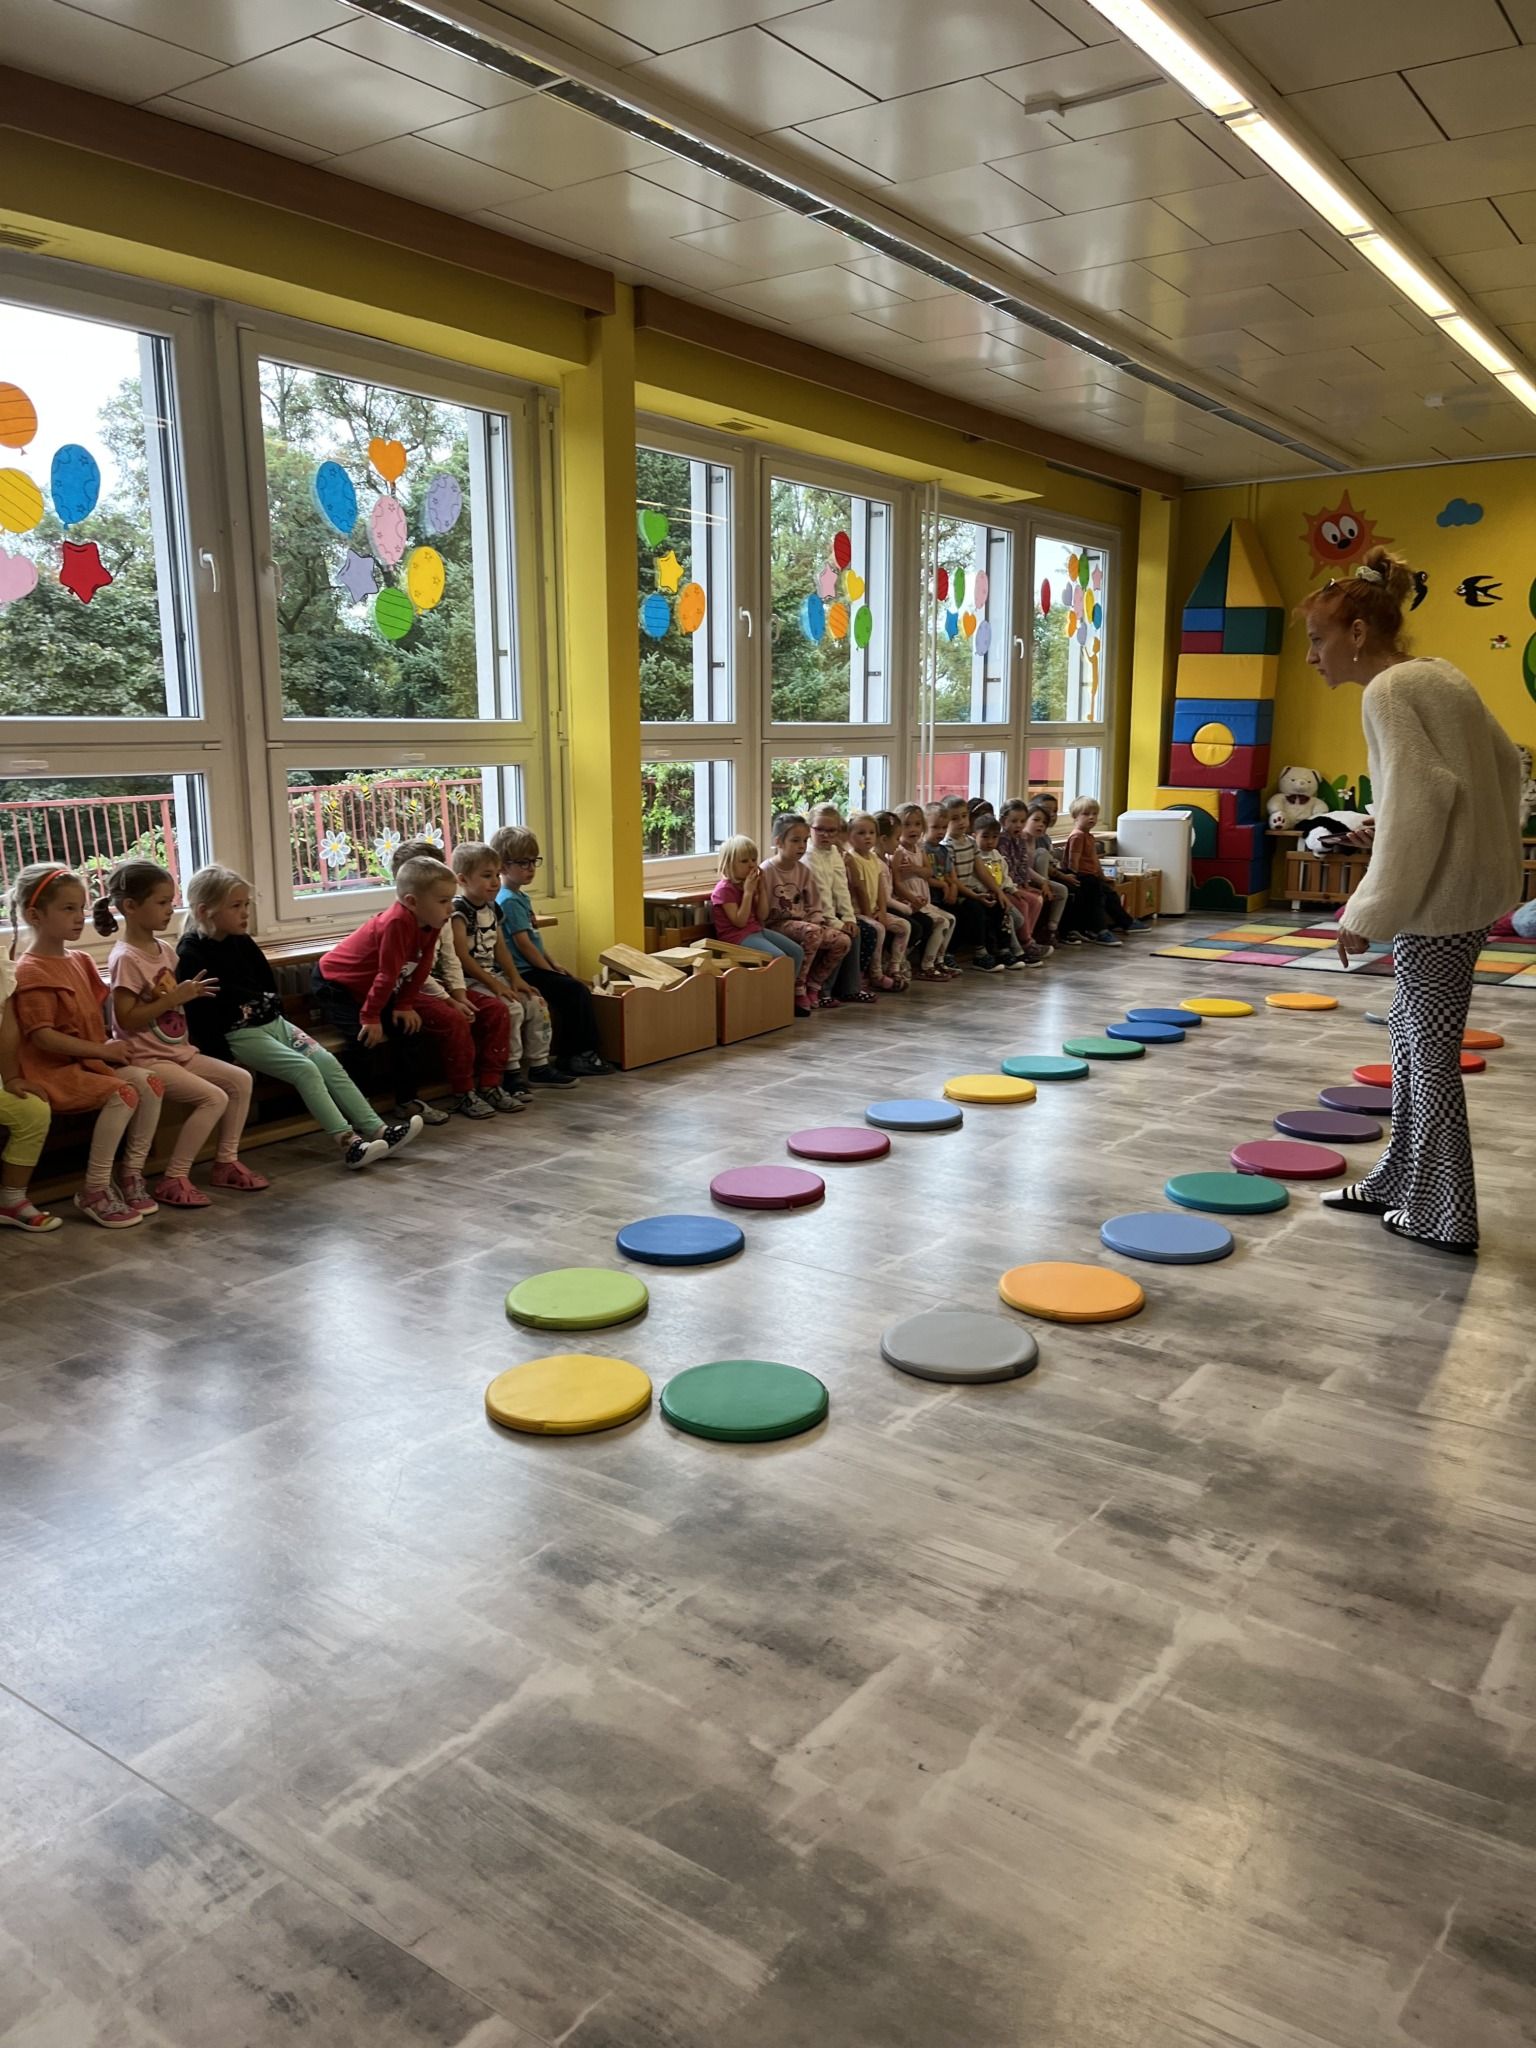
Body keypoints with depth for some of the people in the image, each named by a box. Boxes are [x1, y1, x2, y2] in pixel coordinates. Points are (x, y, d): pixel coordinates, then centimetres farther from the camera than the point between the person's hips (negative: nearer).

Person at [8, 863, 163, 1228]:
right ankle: (94, 1191, -17)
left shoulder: (80, 962, 14)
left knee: (148, 1083, -13)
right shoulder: (31, 972, -12)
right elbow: (42, 1036, -19)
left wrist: (110, 1045, -2)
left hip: (90, 1060, 8)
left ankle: (132, 1176, -4)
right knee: (122, 1094, -27)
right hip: (52, 1069, -8)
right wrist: (102, 1050, -19)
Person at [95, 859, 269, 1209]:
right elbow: (126, 1019, -21)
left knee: (240, 1080, 1)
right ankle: (173, 1179, -13)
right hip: (147, 1059, -9)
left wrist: (190, 993, 6)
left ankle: (226, 1162, 10)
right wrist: (174, 998, -23)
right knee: (213, 1098, -22)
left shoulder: (164, 949, 11)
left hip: (179, 1052, 9)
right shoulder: (126, 958, -16)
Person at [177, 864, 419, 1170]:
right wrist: (220, 1054, -21)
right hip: (239, 1035, -7)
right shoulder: (191, 954, -11)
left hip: (273, 1022, 7)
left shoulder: (242, 942, 12)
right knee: (305, 1070, -23)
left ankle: (377, 1129, -14)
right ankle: (349, 1142, -28)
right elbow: (196, 1010, -18)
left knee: (328, 1062, -9)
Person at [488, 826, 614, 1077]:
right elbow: (523, 944, -18)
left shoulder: (520, 897, 16)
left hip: (533, 969, 10)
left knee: (579, 991, 3)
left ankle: (585, 1053, 6)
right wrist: (551, 970, -12)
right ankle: (572, 1056, -9)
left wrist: (554, 964, 13)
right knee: (576, 992, -17)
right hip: (524, 974, -10)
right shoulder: (509, 901, -15)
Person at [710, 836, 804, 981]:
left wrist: (761, 889, -2)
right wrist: (748, 892, -21)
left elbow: (761, 916, 9)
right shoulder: (724, 889, -14)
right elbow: (740, 922, -20)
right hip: (738, 936, -9)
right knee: (780, 958, -26)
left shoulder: (749, 884, 11)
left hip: (757, 930, 9)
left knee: (797, 952, -2)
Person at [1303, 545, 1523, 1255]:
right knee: (1410, 1030, 18)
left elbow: (1420, 799, -23)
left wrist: (1370, 910, -20)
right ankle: (1402, 1178, 29)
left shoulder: (1388, 692, -15)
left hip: (1440, 899, -10)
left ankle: (1444, 1215, 9)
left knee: (1430, 1048, -1)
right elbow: (1506, 762, 17)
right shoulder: (1440, 675, 12)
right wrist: (1492, 854, 22)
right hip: (1473, 883, 10)